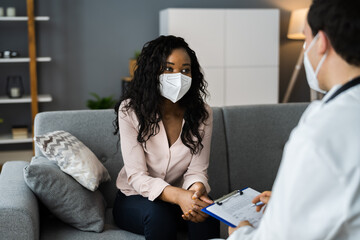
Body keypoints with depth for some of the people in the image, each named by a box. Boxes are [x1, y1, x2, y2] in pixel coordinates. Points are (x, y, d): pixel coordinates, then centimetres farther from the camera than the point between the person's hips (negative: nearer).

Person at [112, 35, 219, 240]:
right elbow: (137, 176, -22)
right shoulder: (130, 110, -16)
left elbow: (197, 170, -10)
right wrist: (179, 196, -41)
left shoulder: (202, 114, -8)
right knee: (158, 214, -34)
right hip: (135, 198, -1)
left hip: (181, 197, 2)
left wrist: (197, 189, -37)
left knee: (206, 211, -30)